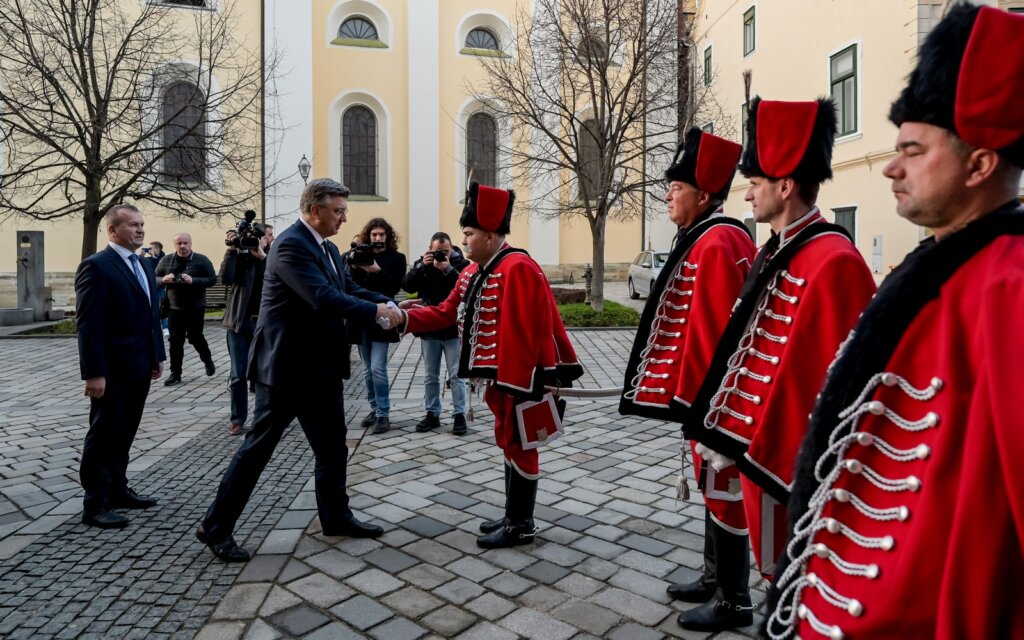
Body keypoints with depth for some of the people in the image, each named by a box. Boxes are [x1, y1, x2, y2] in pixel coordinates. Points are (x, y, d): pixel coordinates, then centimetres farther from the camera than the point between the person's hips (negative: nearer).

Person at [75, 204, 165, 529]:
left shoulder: (145, 265, 13)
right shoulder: (96, 265, -13)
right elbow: (89, 324, -17)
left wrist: (158, 355, 13)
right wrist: (94, 372, -21)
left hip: (139, 367, 7)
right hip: (113, 370, -7)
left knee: (124, 434, 17)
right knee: (103, 436, 3)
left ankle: (118, 489, 29)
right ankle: (95, 504, 13)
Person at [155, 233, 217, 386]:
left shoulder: (201, 260, -6)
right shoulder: (166, 261, 3)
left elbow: (212, 279, -9)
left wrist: (193, 280, -23)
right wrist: (163, 280, -13)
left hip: (195, 308, -3)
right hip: (174, 308, 3)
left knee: (196, 338, 5)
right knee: (175, 341, 4)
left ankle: (208, 361, 32)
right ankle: (175, 373, 13)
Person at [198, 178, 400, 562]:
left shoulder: (327, 248, 12)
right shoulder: (291, 244, -19)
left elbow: (348, 288, 10)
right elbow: (324, 298, -29)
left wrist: (387, 302, -6)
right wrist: (375, 311, -22)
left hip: (321, 367, 9)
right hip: (286, 367, -9)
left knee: (332, 447, 16)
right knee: (258, 447, 2)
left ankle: (336, 516, 32)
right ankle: (216, 527, 17)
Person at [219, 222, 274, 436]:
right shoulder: (241, 256, 1)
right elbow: (225, 278, -14)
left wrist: (262, 256, -18)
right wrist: (232, 249, -16)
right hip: (240, 322, -1)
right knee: (238, 374, 0)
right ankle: (238, 419, 13)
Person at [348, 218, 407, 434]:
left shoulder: (396, 258, 0)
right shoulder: (359, 254, 9)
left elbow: (396, 286, -12)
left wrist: (377, 270, -23)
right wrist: (354, 267, -15)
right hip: (361, 319, 4)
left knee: (377, 368, -9)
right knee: (368, 370, 12)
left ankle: (383, 414, 1)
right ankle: (374, 408, 25)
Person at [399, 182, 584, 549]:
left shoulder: (517, 268, -21)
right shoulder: (474, 271, 10)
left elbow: (527, 331, -24)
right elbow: (448, 313, 12)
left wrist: (518, 382, -24)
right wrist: (408, 317, -2)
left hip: (521, 378, -10)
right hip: (500, 375, 10)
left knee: (519, 445, 1)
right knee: (509, 443, 17)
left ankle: (521, 527, 15)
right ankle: (514, 516, 32)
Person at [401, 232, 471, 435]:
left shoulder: (462, 264, -4)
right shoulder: (422, 264, 5)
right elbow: (407, 286, -7)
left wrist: (448, 269, -25)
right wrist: (421, 266, -18)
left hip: (453, 329, -3)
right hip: (428, 329, 3)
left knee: (456, 375, 1)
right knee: (431, 376, 11)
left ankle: (459, 415, 8)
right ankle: (432, 414, 21)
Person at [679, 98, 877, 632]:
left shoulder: (832, 262, -20)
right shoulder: (776, 253, 10)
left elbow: (831, 381, -22)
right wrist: (725, 431, 14)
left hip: (787, 459, -8)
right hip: (758, 443, 9)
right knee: (778, 566, 23)